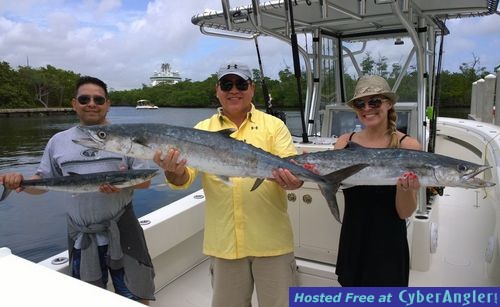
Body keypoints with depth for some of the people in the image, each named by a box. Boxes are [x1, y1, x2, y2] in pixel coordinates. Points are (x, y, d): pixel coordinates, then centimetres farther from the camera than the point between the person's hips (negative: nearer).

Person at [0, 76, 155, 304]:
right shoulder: (58, 141, 7)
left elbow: (145, 180, -2)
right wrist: (20, 181, -11)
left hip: (120, 229, -2)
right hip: (80, 234, 3)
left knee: (135, 295, 8)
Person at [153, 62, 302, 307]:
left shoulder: (274, 125, 1)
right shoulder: (202, 129, 3)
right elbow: (184, 178, -5)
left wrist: (292, 179, -32)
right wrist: (173, 172, -28)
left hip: (271, 240, -1)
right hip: (224, 242, 2)